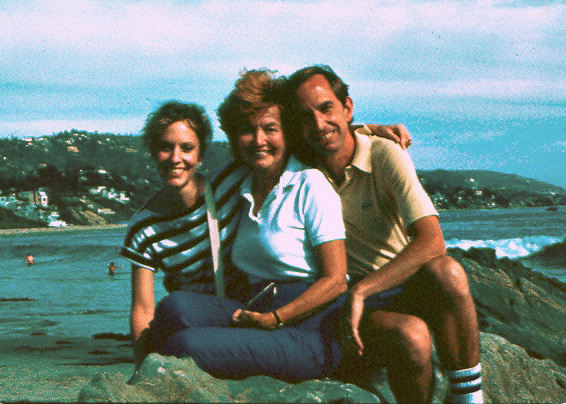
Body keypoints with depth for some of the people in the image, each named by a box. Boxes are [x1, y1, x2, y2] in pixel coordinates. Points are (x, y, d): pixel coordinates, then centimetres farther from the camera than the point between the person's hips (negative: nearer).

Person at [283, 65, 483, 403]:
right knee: (411, 337, -34)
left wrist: (359, 291, -27)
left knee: (446, 272, -34)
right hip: (346, 304, 0)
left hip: (406, 288, 0)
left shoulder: (385, 155, -8)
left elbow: (432, 242, -20)